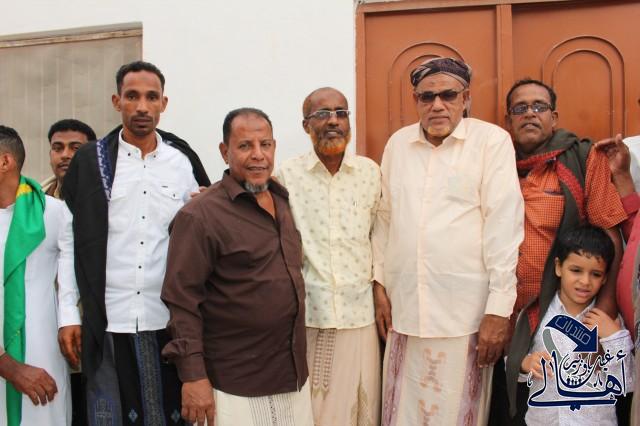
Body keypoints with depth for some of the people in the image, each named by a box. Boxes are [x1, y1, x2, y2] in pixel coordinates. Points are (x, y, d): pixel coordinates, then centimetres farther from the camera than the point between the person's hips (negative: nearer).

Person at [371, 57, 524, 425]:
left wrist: (499, 309, -11)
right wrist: (379, 284, 11)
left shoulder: (492, 140, -3)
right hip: (404, 309, 4)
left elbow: (504, 224, -8)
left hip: (465, 312, -3)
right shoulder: (398, 143, 10)